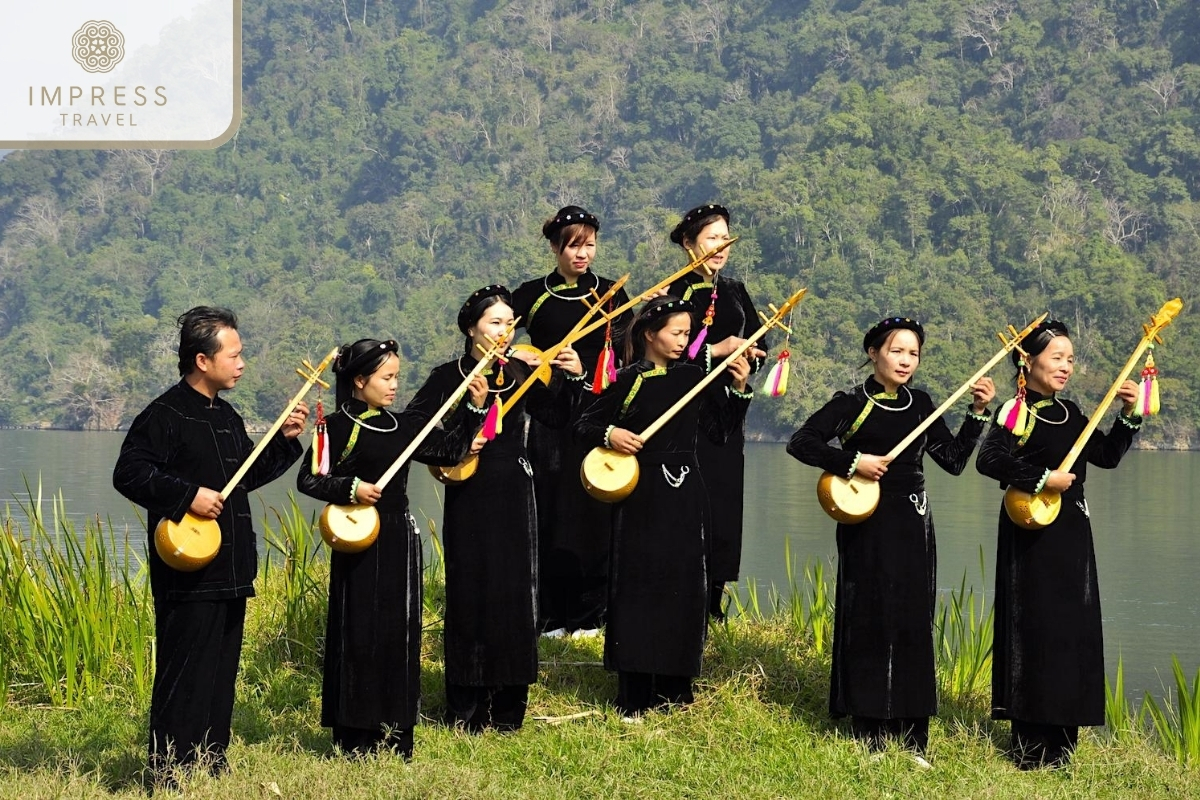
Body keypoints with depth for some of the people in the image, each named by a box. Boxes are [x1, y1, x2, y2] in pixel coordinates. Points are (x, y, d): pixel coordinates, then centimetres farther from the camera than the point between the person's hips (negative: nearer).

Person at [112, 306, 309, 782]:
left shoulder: (227, 417, 16)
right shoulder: (166, 414, -12)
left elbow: (248, 477, 25)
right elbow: (128, 474, -18)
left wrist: (285, 440, 14)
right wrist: (187, 494, -24)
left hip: (230, 572, 9)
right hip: (188, 572, -9)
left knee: (222, 671, 13)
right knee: (184, 673, -8)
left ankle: (210, 760, 21)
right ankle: (167, 773, -4)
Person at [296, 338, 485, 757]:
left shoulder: (403, 426, 10)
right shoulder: (339, 427, -7)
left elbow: (448, 450, 16)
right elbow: (308, 479, -10)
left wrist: (473, 409, 8)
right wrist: (350, 488, -23)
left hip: (399, 540, 6)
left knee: (400, 632, 7)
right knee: (360, 633, -2)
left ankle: (396, 734, 15)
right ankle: (356, 737, 5)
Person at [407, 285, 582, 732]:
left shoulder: (520, 374, 6)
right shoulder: (449, 377, -2)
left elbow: (555, 418, 6)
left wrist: (571, 378, -6)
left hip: (514, 494, 3)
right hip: (469, 498, -3)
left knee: (515, 592, 3)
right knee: (470, 592, 0)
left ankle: (509, 707, 12)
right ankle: (467, 709, 7)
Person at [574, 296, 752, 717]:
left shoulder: (693, 377, 7)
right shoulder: (628, 381, -5)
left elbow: (719, 430, 11)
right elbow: (584, 424, -1)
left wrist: (738, 390, 1)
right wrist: (609, 435, -20)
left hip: (685, 495, 5)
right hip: (641, 496, -5)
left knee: (684, 584, 6)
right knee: (638, 584, -4)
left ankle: (674, 686, 17)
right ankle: (634, 694, 0)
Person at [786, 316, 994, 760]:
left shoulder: (920, 404, 9)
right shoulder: (851, 403, -5)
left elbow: (953, 459, 8)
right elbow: (800, 443, -11)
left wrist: (978, 413, 0)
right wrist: (853, 462, -19)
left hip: (912, 527, 5)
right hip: (868, 527, -5)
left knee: (913, 625, 4)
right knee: (870, 623, -2)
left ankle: (911, 739, 9)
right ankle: (870, 736, 5)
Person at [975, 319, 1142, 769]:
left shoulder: (1069, 414, 12)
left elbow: (1107, 455, 16)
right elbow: (988, 460, -24)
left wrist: (1128, 415, 4)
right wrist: (1042, 478, -23)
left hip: (1071, 534, 8)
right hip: (1034, 534, -8)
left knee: (1074, 630, 9)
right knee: (1035, 630, -7)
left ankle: (1059, 744, 17)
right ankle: (1031, 748, -1)